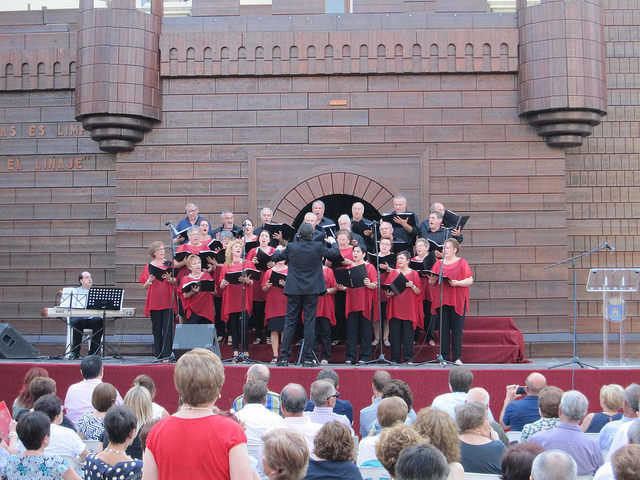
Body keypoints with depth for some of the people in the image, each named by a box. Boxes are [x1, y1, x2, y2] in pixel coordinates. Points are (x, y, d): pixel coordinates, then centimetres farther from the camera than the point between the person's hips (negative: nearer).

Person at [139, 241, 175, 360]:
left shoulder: (169, 264, 5)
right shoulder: (148, 267, 7)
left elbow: (175, 282, 5)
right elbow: (145, 286, 9)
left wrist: (170, 279, -15)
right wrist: (149, 280, -12)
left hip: (167, 300, -1)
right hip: (154, 301, 1)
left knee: (167, 328, -6)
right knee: (156, 328, 6)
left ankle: (166, 354, -5)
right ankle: (157, 353, 14)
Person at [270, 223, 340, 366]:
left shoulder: (291, 247, -5)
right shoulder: (318, 247, -7)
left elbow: (275, 257, 7)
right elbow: (334, 254, 7)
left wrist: (279, 250, 29)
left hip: (294, 290, 1)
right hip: (312, 290, -1)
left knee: (290, 322, 5)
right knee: (309, 323, 3)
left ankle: (284, 357, 4)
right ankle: (308, 358, 3)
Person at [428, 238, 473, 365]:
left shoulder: (462, 262, 4)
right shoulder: (438, 263, 15)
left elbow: (470, 280, -4)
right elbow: (431, 282, 13)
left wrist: (457, 283, -18)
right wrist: (433, 279, -9)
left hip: (457, 301, -3)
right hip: (442, 301, 3)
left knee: (457, 330, -3)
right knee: (443, 329, 2)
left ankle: (457, 358, 2)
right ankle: (444, 357, 6)